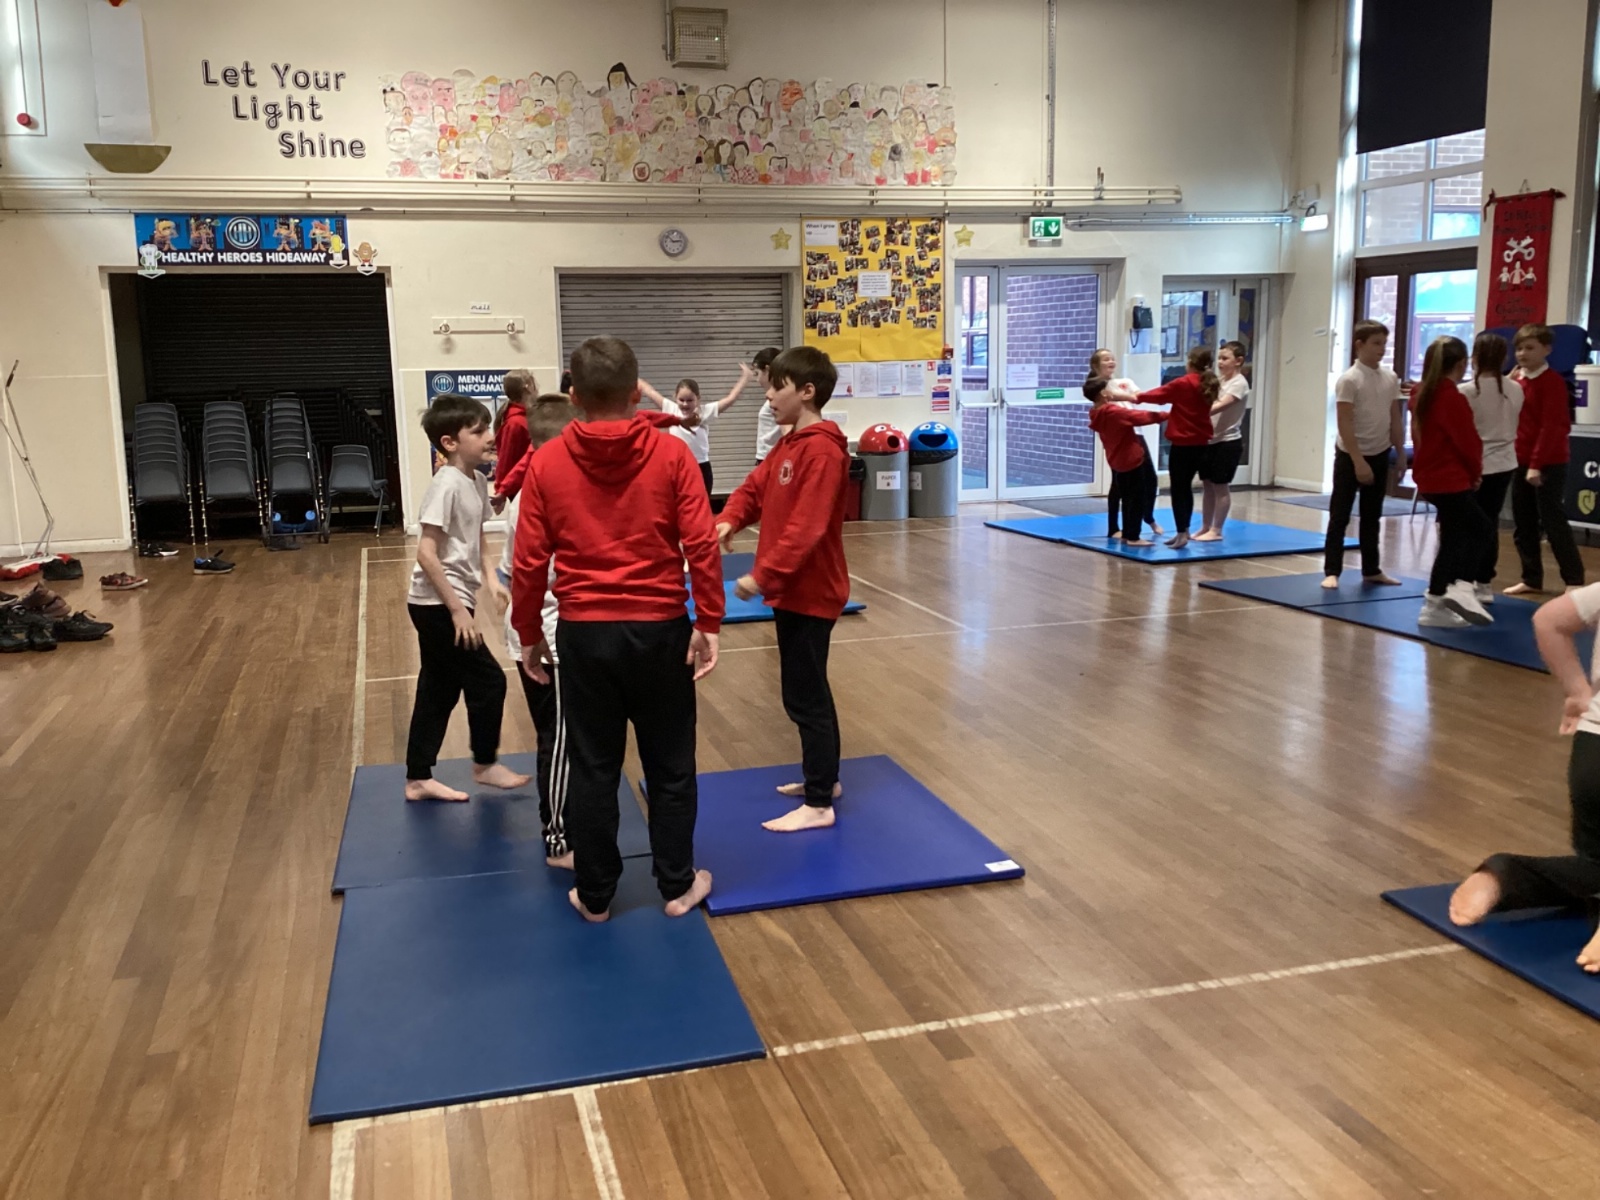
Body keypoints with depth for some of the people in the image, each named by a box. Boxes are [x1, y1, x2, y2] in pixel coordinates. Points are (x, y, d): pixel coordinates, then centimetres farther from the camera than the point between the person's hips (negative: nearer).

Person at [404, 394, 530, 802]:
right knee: (488, 680, 0)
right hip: (438, 605, -9)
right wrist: (458, 609, -22)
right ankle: (485, 764, 20)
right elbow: (426, 554, -23)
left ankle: (418, 779, 24)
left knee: (438, 691, 14)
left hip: (446, 604, 9)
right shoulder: (447, 485, -20)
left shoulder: (477, 481, 7)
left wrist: (489, 579, 4)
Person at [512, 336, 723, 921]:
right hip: (660, 629, -1)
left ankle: (595, 894, 22)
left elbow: (529, 562, -2)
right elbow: (702, 546, -10)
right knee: (670, 765, 13)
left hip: (583, 632, 1)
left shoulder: (546, 462, -4)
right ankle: (678, 885, 24)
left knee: (591, 768, 12)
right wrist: (708, 621, -2)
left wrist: (529, 635, 8)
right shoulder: (671, 454, -7)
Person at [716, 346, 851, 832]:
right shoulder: (788, 445, 13)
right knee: (808, 689, 19)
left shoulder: (822, 451, -20)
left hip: (810, 593, -10)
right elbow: (754, 488, 11)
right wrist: (728, 520, -9)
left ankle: (819, 805, 4)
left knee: (804, 696, -4)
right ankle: (825, 778, 33)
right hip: (793, 590, 10)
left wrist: (763, 576, -26)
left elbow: (805, 528, -26)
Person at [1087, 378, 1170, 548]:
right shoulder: (1115, 412, -23)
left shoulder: (1097, 414, 2)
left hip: (1117, 461, 9)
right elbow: (1142, 416, -16)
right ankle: (1133, 537, 0)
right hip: (1132, 460, -9)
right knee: (1137, 499, -1)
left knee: (1127, 498, 17)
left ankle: (1127, 534, 20)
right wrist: (1166, 415, -8)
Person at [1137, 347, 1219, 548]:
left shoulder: (1182, 384, -13)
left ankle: (1181, 533, -7)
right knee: (1186, 487, 17)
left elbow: (1158, 394, -4)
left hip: (1182, 445, -7)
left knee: (1177, 489, -3)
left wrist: (1137, 397, 12)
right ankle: (1184, 530, 24)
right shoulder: (1210, 385, 5)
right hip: (1201, 444, 7)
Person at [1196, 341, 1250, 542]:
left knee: (1220, 486, -2)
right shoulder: (1218, 380, 13)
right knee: (1207, 485, 10)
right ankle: (1205, 527, 18)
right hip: (1210, 440, 7)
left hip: (1228, 442, -7)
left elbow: (1220, 406, -27)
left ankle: (1216, 530, 5)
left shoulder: (1239, 383, -12)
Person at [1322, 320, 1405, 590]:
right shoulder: (1349, 380, -14)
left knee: (1372, 517, 14)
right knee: (1339, 517, -1)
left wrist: (1401, 454, 9)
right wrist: (1358, 461, -20)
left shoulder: (1390, 378, 4)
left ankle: (1371, 570, 23)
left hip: (1380, 455, 6)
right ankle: (1331, 572, 3)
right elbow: (1345, 425, -17)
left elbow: (1395, 419, 11)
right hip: (1350, 456, -6)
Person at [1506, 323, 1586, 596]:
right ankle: (1531, 579, 21)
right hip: (1520, 462, 7)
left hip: (1550, 464, -7)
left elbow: (1552, 426, -17)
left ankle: (1574, 580, 4)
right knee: (1522, 525, 10)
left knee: (1553, 522, -5)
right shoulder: (1514, 380, 9)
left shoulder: (1553, 382, -12)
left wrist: (1537, 464, -20)